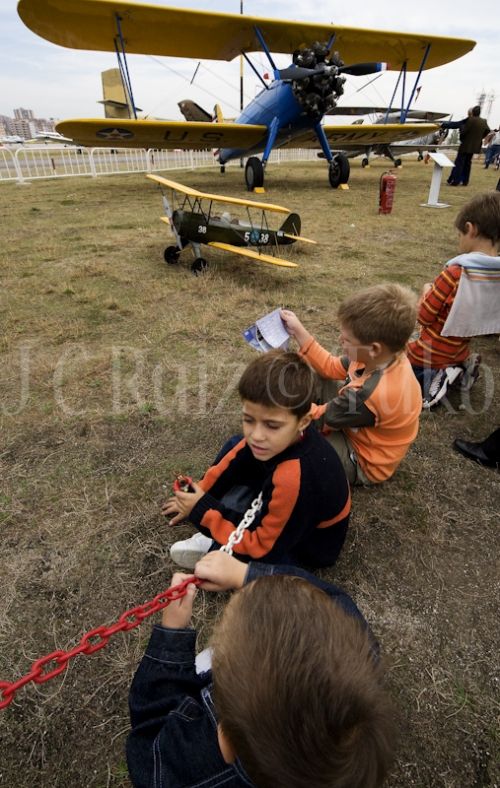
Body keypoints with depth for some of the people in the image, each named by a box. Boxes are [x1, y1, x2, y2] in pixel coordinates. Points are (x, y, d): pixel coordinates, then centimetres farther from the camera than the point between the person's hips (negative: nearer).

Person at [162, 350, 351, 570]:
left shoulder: (294, 478, -43)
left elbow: (263, 547, -28)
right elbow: (232, 463, -2)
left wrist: (202, 511, -26)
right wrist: (199, 496, 6)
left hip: (307, 545, -7)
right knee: (236, 446, 4)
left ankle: (215, 548, 5)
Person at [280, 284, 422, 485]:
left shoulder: (367, 394, -42)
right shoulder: (388, 356, -17)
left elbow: (318, 419, -23)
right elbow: (330, 367, -2)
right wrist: (298, 331, -6)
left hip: (362, 461, -8)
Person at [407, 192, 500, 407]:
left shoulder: (455, 273, -27)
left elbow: (423, 317, -18)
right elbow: (471, 310, 8)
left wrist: (427, 292, 0)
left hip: (430, 355, -7)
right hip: (459, 352, 7)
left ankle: (432, 379, -5)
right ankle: (458, 370, 11)